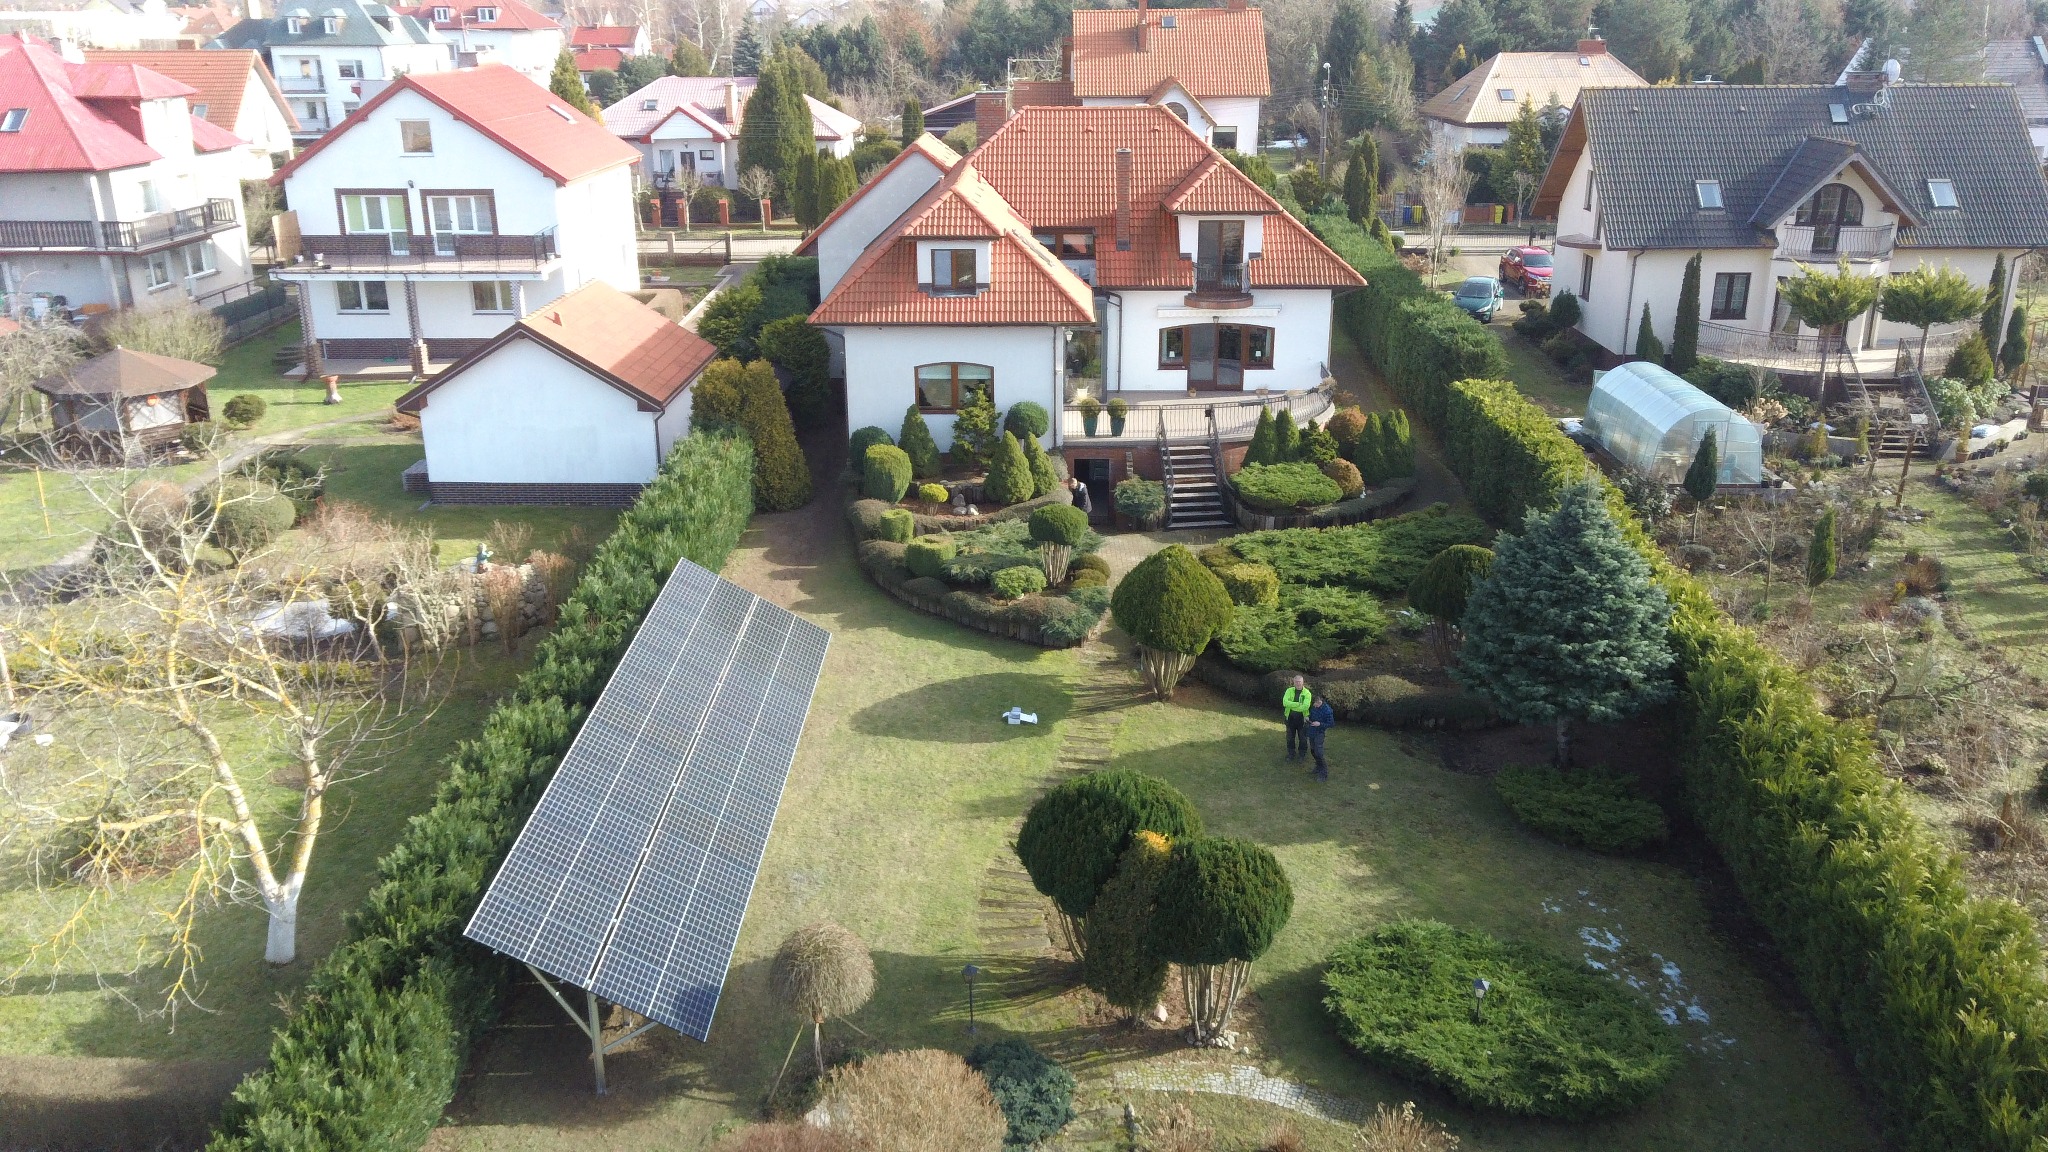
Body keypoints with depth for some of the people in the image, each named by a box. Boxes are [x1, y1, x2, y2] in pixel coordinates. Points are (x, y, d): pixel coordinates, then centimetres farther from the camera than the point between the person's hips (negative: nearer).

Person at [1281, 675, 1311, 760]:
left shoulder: (1307, 693, -9)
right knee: (1290, 737, 14)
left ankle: (1302, 754, 29)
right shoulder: (1289, 691, -3)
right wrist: (1298, 704, -23)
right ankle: (1291, 753, 30)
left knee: (1302, 737, 11)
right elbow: (1285, 702, -19)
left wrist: (1292, 706, -17)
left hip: (1302, 718, -2)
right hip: (1290, 718, 2)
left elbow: (1305, 706, -23)